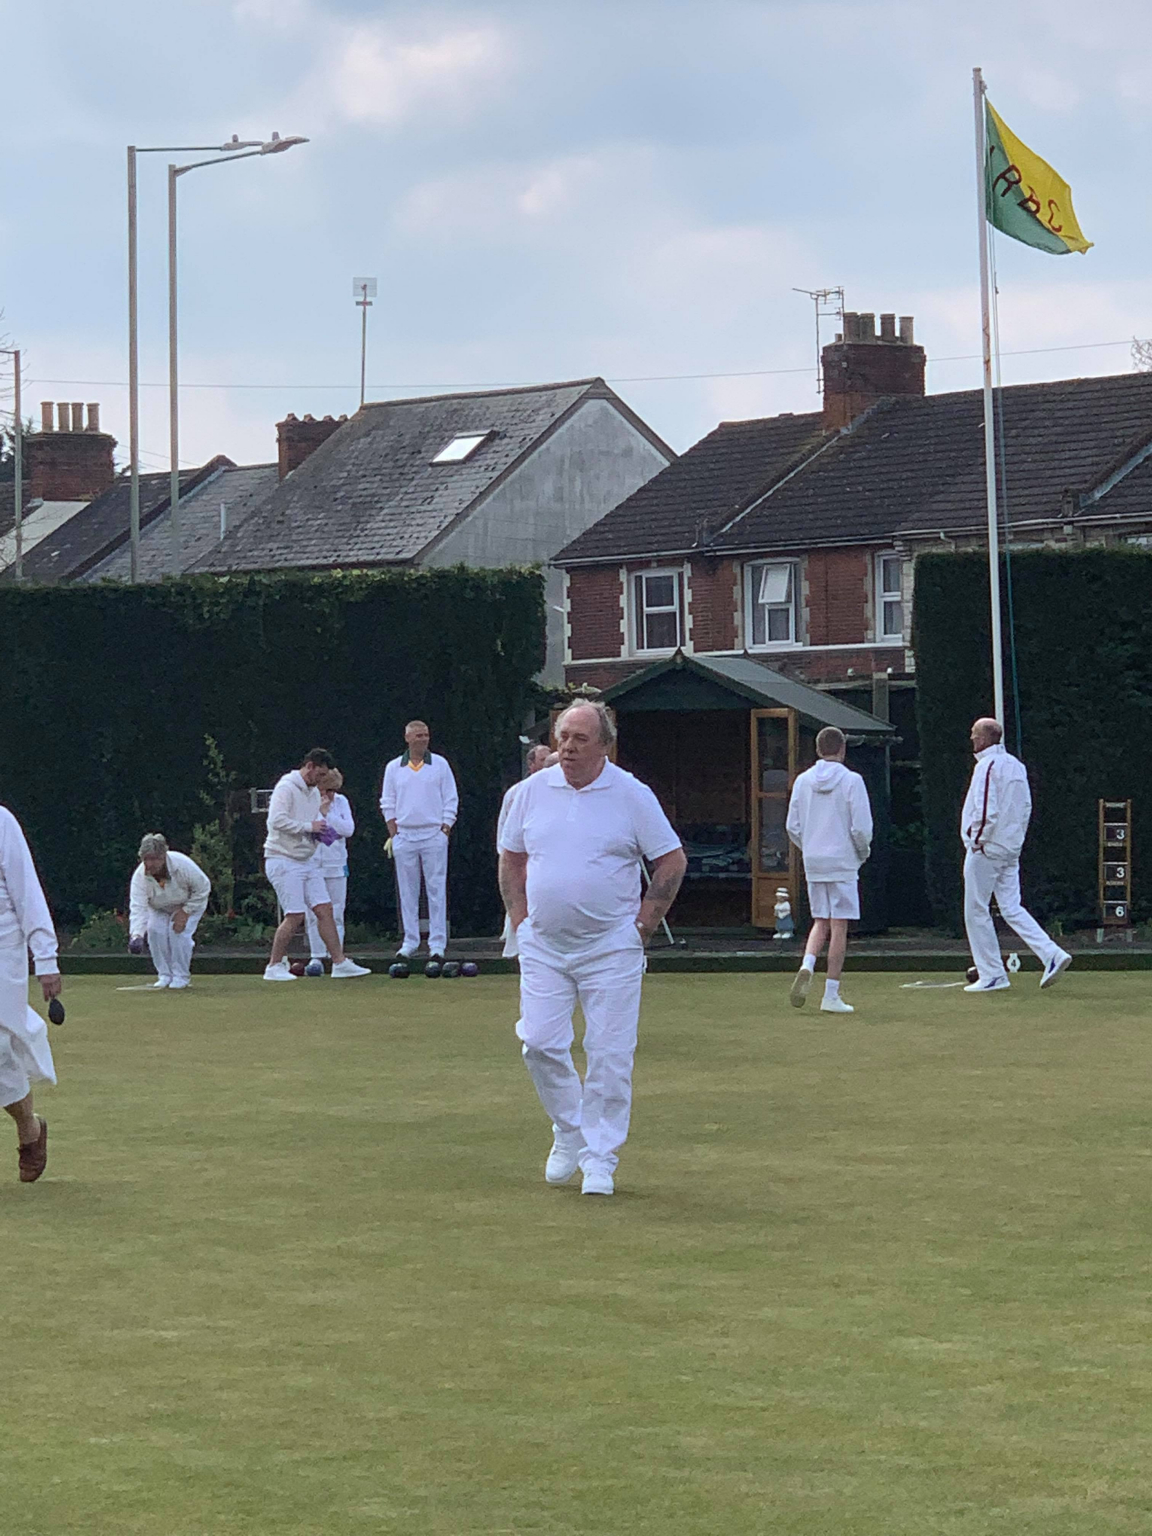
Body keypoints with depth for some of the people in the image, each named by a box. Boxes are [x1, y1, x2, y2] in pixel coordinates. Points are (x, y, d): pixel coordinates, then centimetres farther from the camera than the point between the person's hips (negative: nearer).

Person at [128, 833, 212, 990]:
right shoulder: (140, 876, -30)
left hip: (191, 903, -3)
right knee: (155, 930, -19)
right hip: (159, 909, 3)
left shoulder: (183, 865, -36)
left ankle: (181, 976, -9)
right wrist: (136, 935, -52)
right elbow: (138, 907, -36)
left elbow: (203, 888, -21)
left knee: (179, 932, -23)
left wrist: (185, 912, -24)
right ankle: (164, 976, -3)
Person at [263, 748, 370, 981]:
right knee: (295, 916, -10)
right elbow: (277, 821, -23)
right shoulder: (286, 788, -12)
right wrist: (309, 827, -18)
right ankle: (274, 967, 2)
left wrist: (320, 831, 5)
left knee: (325, 909, 3)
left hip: (307, 861, 9)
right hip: (284, 861, -9)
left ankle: (340, 962, 5)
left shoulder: (314, 792, 15)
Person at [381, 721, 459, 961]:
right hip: (404, 836, 2)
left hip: (434, 835, -2)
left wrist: (445, 829, -3)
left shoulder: (440, 765, 6)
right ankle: (409, 942, 8)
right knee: (407, 891, 3)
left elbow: (451, 800, 6)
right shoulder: (394, 768, 9)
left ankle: (437, 943, -3)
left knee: (436, 889, -4)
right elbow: (388, 803, 12)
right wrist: (393, 833, 3)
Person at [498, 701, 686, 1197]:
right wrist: (521, 919, 9)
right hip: (543, 946, 3)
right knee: (540, 1044, -6)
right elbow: (511, 858, 17)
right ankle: (569, 1130, 17)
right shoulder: (533, 791, 6)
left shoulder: (632, 796, -3)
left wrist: (642, 924, -1)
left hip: (610, 950, -3)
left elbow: (672, 862, 2)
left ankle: (600, 1160, 5)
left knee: (609, 1057, -3)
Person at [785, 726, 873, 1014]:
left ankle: (807, 965, -11)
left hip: (813, 862, 4)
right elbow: (861, 827, -12)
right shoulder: (851, 781, -8)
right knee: (839, 926, 0)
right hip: (843, 862, -4)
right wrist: (862, 853, 6)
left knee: (820, 922, 17)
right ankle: (831, 996, 0)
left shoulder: (803, 781, 4)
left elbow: (793, 826, 6)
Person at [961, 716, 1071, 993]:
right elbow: (1026, 807, 16)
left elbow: (986, 811, -23)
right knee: (1012, 909, 9)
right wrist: (1015, 839, 18)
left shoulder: (987, 766, -15)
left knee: (977, 911, 1)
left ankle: (992, 975, 2)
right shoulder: (1016, 765, 12)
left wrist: (976, 841, -13)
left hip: (986, 849, -9)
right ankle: (1052, 954, -6)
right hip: (1011, 850, 9)